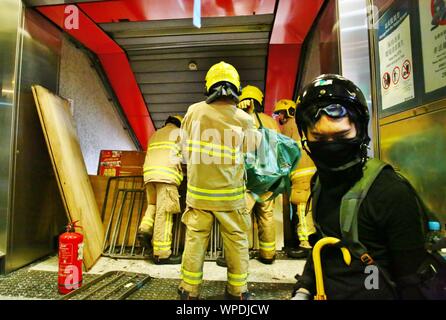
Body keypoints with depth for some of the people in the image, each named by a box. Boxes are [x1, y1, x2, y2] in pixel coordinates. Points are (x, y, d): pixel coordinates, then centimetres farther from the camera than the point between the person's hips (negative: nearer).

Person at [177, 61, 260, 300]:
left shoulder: (194, 111, -6)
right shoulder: (245, 120, -9)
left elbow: (185, 148, 3)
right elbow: (249, 154, -1)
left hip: (198, 191, 1)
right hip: (231, 193, -1)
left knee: (195, 240, 13)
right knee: (237, 241, 14)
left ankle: (189, 291, 28)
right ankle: (238, 291, 29)